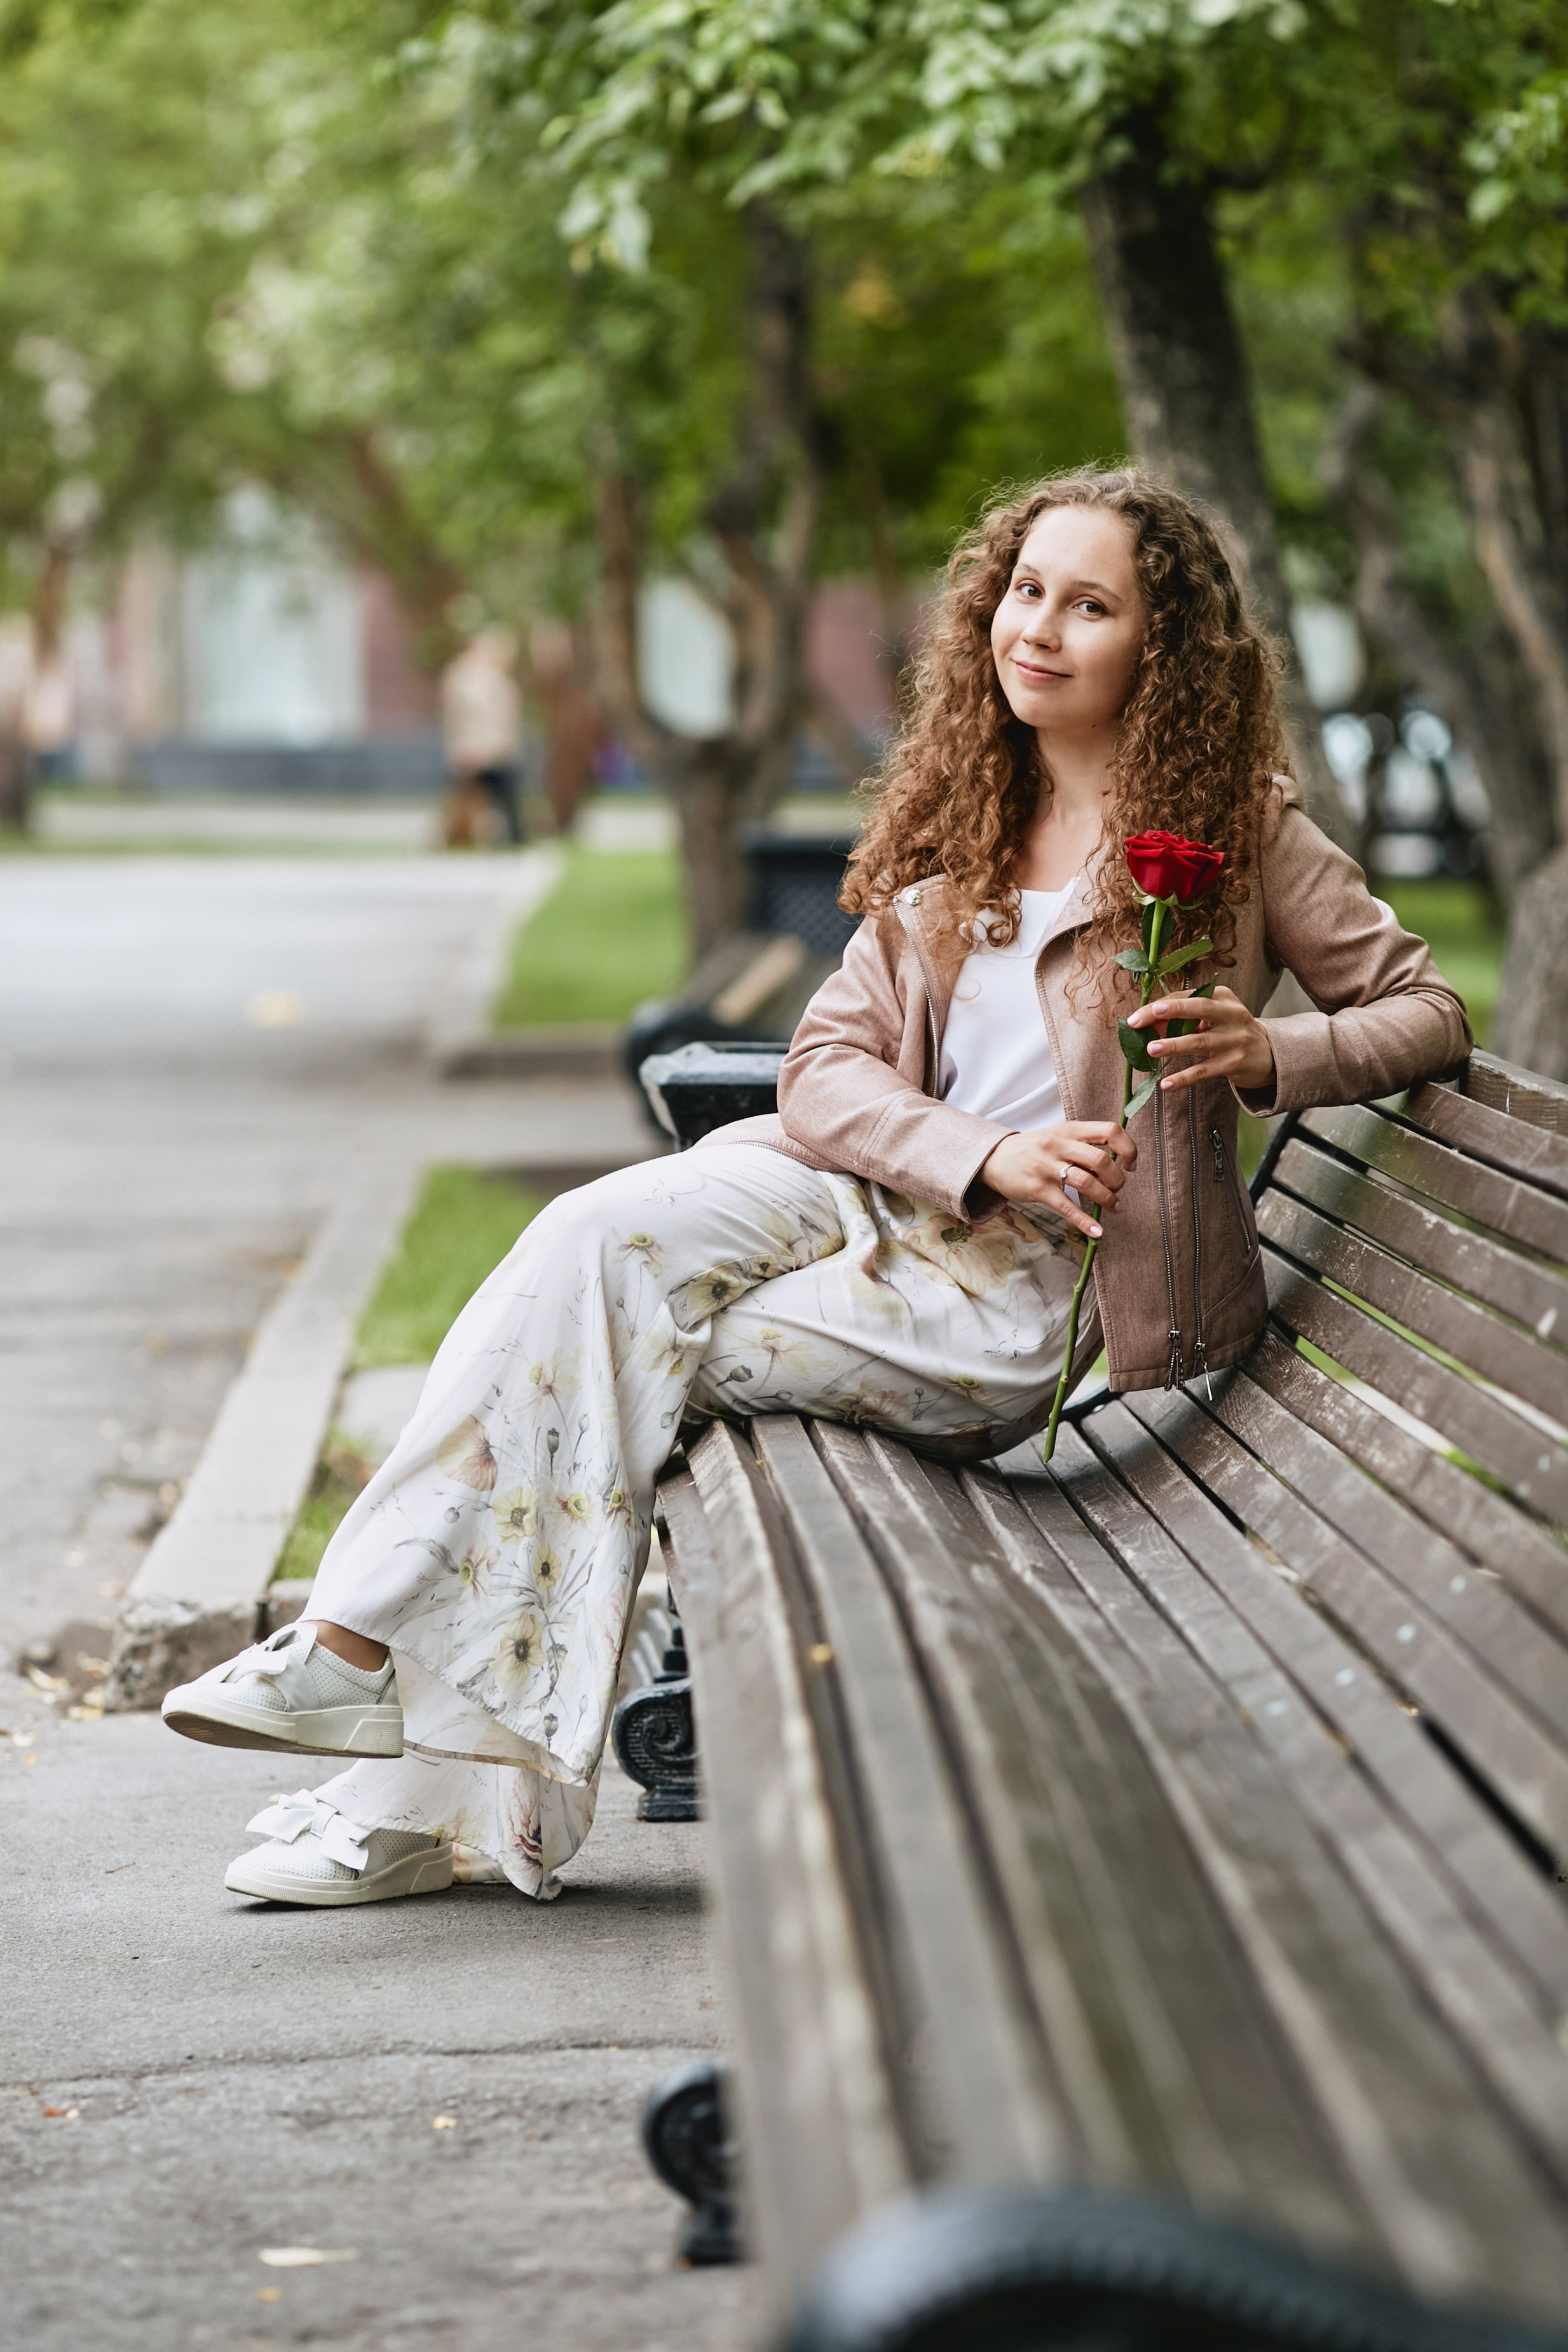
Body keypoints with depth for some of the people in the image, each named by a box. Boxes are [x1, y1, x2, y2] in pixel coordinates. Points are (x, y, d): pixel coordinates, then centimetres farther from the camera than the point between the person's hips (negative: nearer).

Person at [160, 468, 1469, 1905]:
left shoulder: (1234, 820, 0)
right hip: (890, 1197, 5)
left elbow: (1427, 1011, 2)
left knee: (615, 1354, -20)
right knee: (603, 1240, -21)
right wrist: (987, 1155, -14)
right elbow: (829, 1067, 5)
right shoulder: (956, 830, 14)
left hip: (1048, 1286, -5)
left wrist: (1269, 1057, -18)